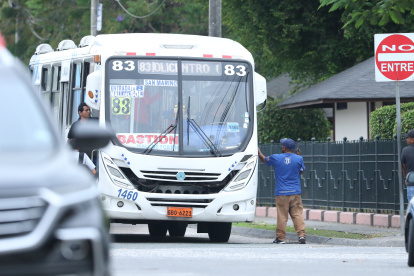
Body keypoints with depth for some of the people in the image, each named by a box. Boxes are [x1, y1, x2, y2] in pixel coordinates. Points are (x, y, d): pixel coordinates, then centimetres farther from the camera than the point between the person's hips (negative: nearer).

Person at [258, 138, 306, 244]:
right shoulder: (298, 159, 0)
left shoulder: (276, 158, -3)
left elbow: (264, 159, 17)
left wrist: (258, 152, 37)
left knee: (282, 216, 1)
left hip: (281, 193, -2)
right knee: (297, 214, 1)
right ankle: (302, 235, -8)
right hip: (295, 193, 2)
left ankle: (280, 237, 6)